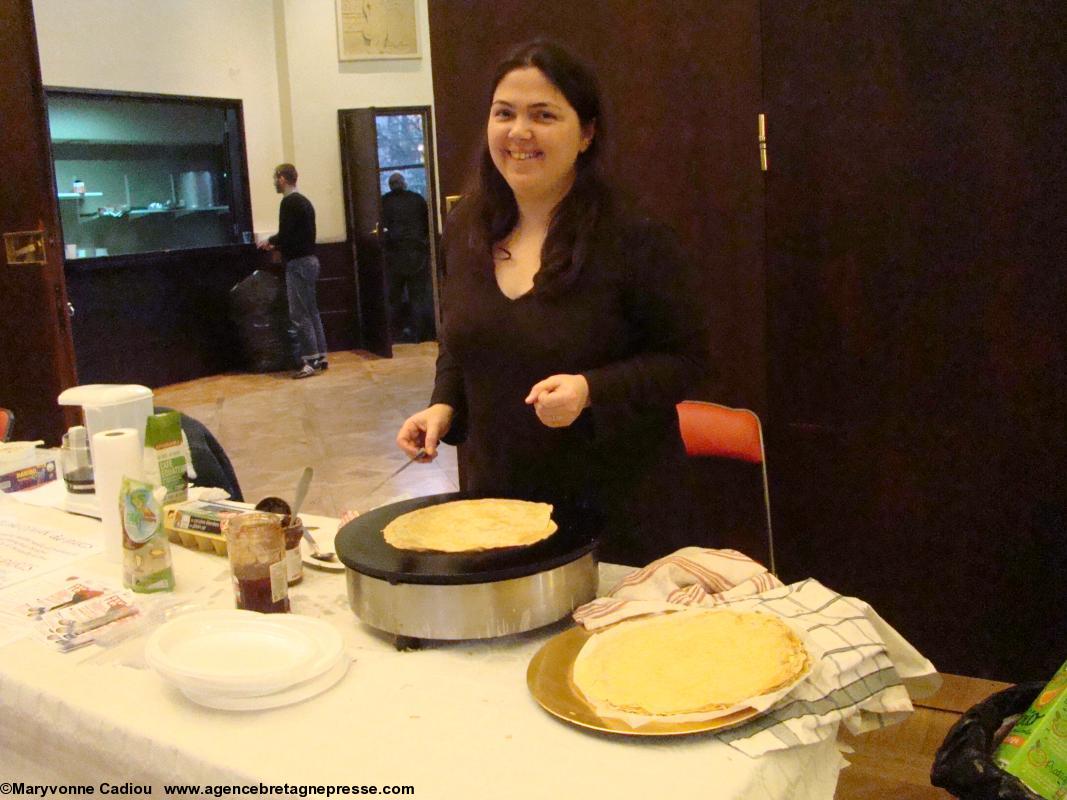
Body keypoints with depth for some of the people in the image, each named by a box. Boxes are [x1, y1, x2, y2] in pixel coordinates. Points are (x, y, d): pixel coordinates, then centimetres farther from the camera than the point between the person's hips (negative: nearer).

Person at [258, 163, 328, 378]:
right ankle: (320, 357, 14)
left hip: (298, 263, -9)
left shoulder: (289, 202, -13)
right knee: (311, 312, 12)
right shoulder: (304, 201, 15)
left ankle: (311, 361, -7)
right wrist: (277, 244, 16)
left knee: (299, 315, -7)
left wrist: (270, 241, 0)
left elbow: (285, 235, -19)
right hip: (310, 259, 9)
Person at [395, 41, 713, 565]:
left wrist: (591, 390, -26)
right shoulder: (466, 230, 2)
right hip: (496, 499, 5)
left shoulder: (634, 241, -17)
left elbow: (685, 358, -12)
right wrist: (443, 406, -2)